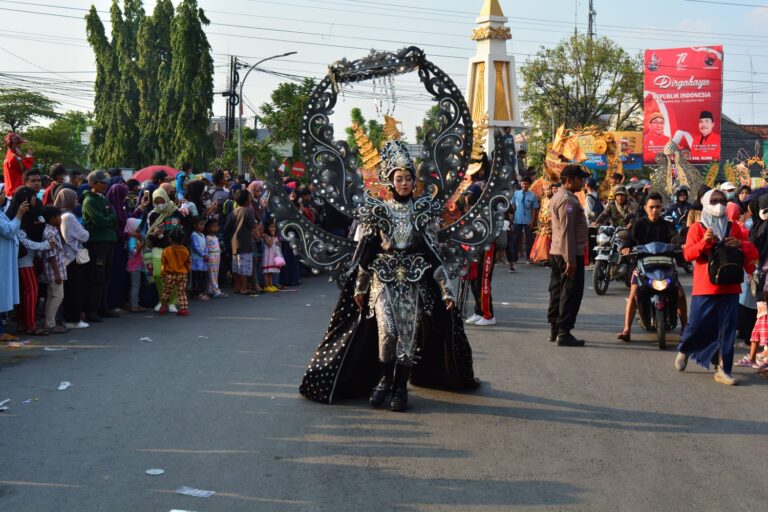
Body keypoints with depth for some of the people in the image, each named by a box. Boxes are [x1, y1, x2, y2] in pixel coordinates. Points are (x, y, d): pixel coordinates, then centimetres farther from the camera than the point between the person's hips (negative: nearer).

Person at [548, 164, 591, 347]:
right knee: (571, 294, -7)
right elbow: (567, 231, -22)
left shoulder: (557, 197, 17)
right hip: (570, 254, -10)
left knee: (558, 291, 14)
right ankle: (564, 333, -7)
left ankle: (554, 330, 20)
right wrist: (571, 260, -24)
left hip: (556, 253, 10)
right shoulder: (568, 200, -17)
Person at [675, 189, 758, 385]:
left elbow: (752, 251, 13)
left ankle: (723, 370, 5)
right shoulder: (697, 228, 3)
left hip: (730, 288, 3)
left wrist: (741, 244, -8)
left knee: (727, 330, 0)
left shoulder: (734, 228, 12)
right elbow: (687, 254, -6)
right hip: (704, 288, -3)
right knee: (697, 325, 0)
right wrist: (704, 242, -22)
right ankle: (684, 350, 30)